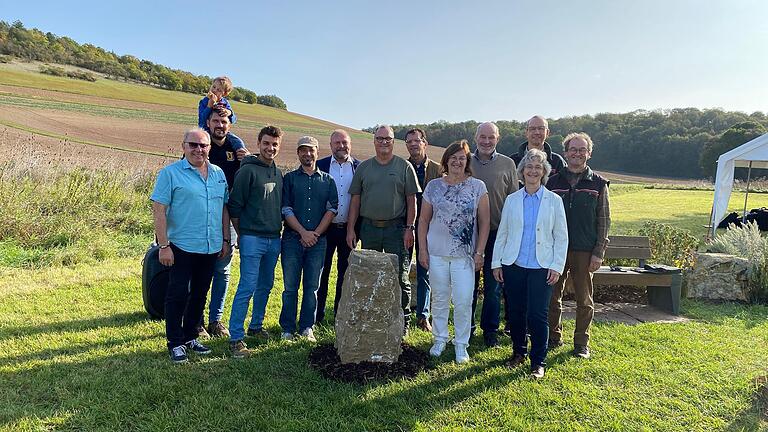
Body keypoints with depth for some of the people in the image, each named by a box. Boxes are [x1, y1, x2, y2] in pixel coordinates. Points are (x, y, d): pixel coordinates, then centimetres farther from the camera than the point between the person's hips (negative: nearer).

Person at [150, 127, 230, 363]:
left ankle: (190, 337, 29)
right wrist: (164, 245, -15)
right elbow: (159, 210, -10)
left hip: (211, 247, 5)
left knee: (200, 295, 14)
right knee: (178, 295, 0)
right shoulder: (170, 173, -6)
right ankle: (175, 343, 13)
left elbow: (224, 209, 15)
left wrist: (226, 240, 11)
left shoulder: (219, 174, 10)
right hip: (182, 247, -5)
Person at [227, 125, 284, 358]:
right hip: (252, 239, -7)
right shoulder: (248, 170, -8)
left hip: (274, 239, 7)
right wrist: (242, 234, -3)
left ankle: (256, 326, 32)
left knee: (265, 285, 16)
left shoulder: (278, 173, 13)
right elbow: (234, 207, -8)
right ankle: (236, 338, 0)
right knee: (247, 288, -8)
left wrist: (277, 230, 15)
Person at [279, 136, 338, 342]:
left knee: (312, 286, 6)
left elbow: (332, 209, 3)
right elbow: (286, 209, -1)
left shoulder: (327, 180, 11)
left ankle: (307, 328, 15)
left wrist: (316, 233, -7)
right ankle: (288, 329, 12)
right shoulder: (289, 178, 7)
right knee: (290, 287, 3)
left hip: (318, 240, 1)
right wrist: (303, 232, -11)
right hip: (292, 238, -1)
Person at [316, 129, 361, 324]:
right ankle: (317, 316, 16)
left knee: (345, 273, 10)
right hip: (325, 228, -1)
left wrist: (358, 227, -3)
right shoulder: (320, 166, 2)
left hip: (349, 229, 1)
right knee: (321, 271, 5)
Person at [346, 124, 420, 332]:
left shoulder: (404, 167, 3)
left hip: (396, 228, -2)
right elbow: (355, 200, 9)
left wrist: (409, 228, -6)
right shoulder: (363, 167, 10)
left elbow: (411, 200, 1)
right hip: (369, 227, 3)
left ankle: (403, 321, 13)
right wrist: (350, 229, 3)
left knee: (399, 276, 0)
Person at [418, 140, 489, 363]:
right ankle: (440, 339, 28)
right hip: (437, 253, 2)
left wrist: (479, 252, -5)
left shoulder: (477, 187, 0)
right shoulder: (434, 186, 4)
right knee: (439, 298, 12)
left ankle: (461, 345, 17)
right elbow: (424, 220, 8)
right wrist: (422, 249, 3)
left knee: (463, 301, 0)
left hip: (465, 254, -2)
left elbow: (485, 222, 0)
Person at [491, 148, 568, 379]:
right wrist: (496, 263, 4)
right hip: (513, 265, 2)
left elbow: (561, 237, 3)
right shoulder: (512, 200, 7)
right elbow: (502, 233, 8)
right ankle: (518, 352, 29)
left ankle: (538, 362, 12)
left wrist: (557, 266, -4)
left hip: (541, 268, -2)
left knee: (537, 315, -3)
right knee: (515, 312, 9)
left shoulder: (554, 201, 3)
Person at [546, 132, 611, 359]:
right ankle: (553, 337, 23)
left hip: (584, 251, -1)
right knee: (552, 296, 8)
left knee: (584, 300, 7)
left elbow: (604, 220, 2)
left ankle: (581, 343, 20)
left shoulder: (598, 184, 3)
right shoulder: (553, 182, 6)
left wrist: (598, 253, -5)